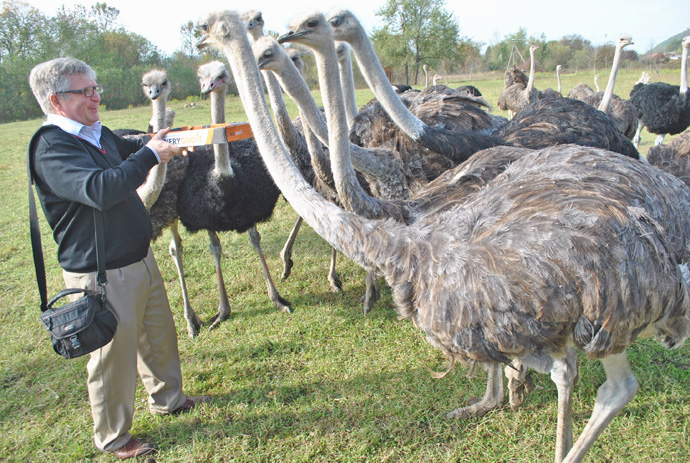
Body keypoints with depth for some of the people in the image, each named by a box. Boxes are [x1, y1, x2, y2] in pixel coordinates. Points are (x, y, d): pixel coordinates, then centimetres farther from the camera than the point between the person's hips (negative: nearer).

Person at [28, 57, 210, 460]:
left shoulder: (98, 133, 9)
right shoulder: (51, 148, -19)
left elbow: (127, 150, 33)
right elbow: (99, 189, -35)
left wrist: (154, 142, 13)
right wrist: (150, 155, -26)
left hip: (141, 257, 9)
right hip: (102, 273, -9)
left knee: (160, 333, 22)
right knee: (114, 353, 5)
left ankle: (167, 397, 45)